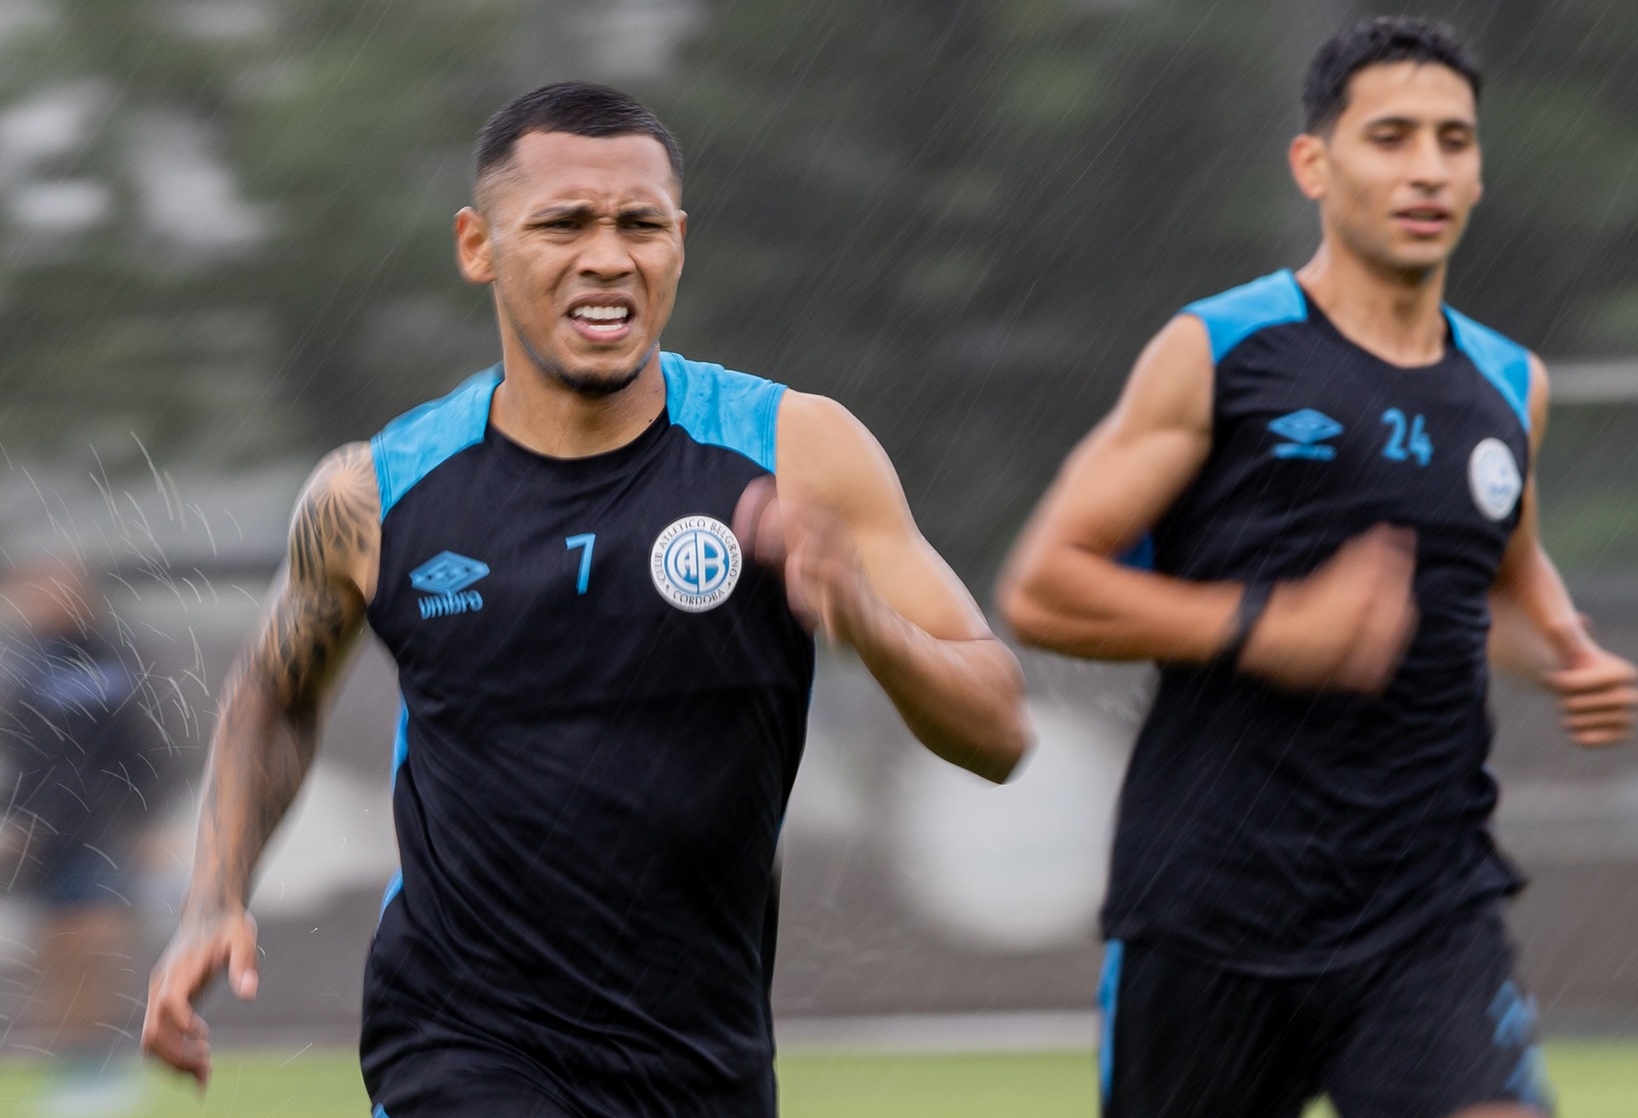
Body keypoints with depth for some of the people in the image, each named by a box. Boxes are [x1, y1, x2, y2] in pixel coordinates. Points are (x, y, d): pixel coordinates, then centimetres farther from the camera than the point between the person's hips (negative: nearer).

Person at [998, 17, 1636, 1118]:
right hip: (1214, 900, -3)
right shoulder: (1216, 355, -2)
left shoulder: (1509, 387, 13)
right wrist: (1266, 628, -17)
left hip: (1431, 912, 3)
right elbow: (1042, 587, -6)